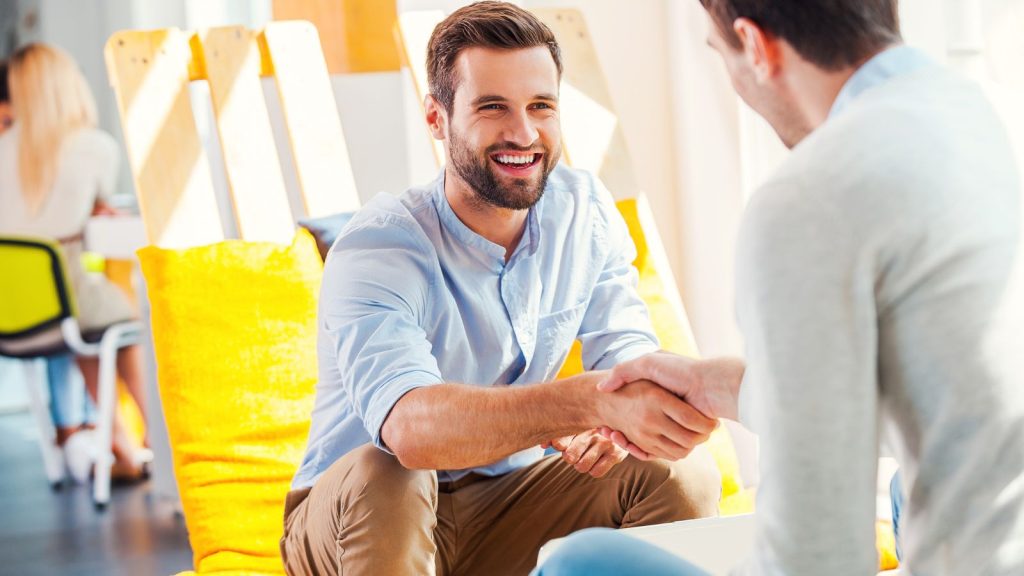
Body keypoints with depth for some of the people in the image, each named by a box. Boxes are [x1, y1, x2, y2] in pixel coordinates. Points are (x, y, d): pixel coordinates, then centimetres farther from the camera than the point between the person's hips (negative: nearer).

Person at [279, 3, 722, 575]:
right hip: (357, 522, -4)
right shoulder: (376, 250, -25)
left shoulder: (585, 212, -5)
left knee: (685, 473, -19)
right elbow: (410, 426, -42)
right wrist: (595, 399, -57)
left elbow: (629, 352, -7)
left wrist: (609, 424, -34)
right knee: (382, 476, -37)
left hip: (509, 502, 4)